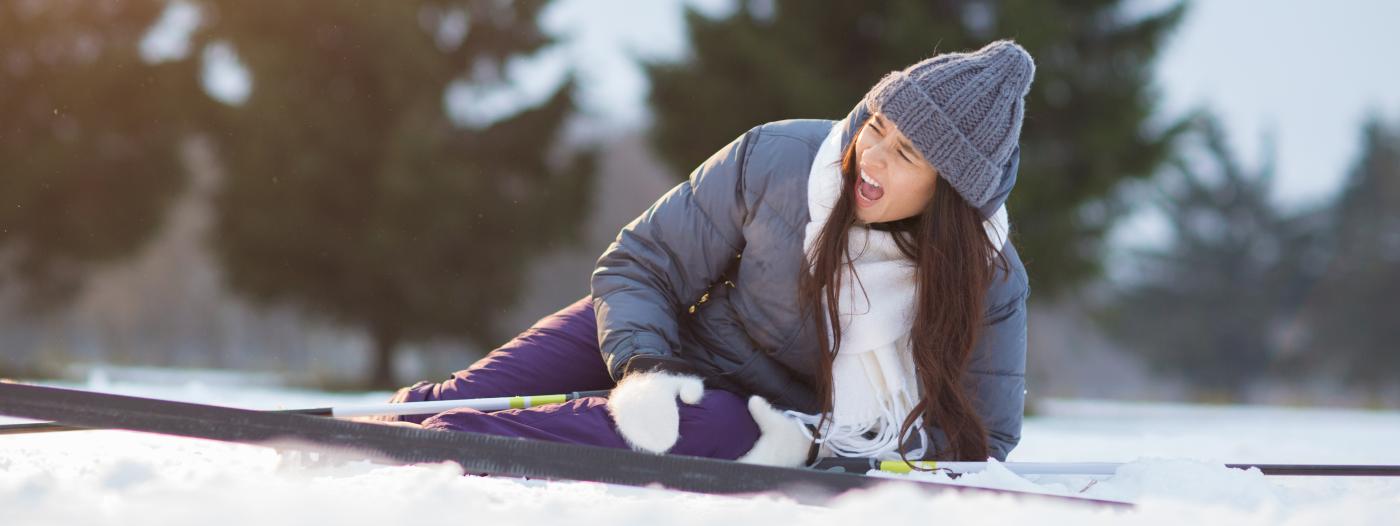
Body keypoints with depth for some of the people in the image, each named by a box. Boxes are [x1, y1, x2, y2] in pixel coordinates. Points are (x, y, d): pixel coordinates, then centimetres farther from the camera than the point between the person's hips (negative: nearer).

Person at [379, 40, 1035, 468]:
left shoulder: (990, 283, -17)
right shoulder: (776, 160, -17)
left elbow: (979, 437, -10)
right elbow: (642, 264, -7)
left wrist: (815, 441, -22)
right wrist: (640, 368, -27)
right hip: (668, 350, 2)